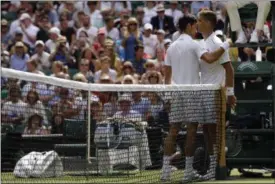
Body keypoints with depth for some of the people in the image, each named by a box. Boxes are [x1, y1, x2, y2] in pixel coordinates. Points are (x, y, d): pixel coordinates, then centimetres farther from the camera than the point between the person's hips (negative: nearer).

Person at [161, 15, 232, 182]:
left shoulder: (172, 47, 13)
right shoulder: (193, 45, -7)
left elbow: (167, 75, 14)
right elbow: (209, 58, -25)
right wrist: (225, 46, -16)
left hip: (175, 92, 6)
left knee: (173, 131, 4)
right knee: (191, 131, -1)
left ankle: (166, 170, -1)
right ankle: (189, 171, -1)